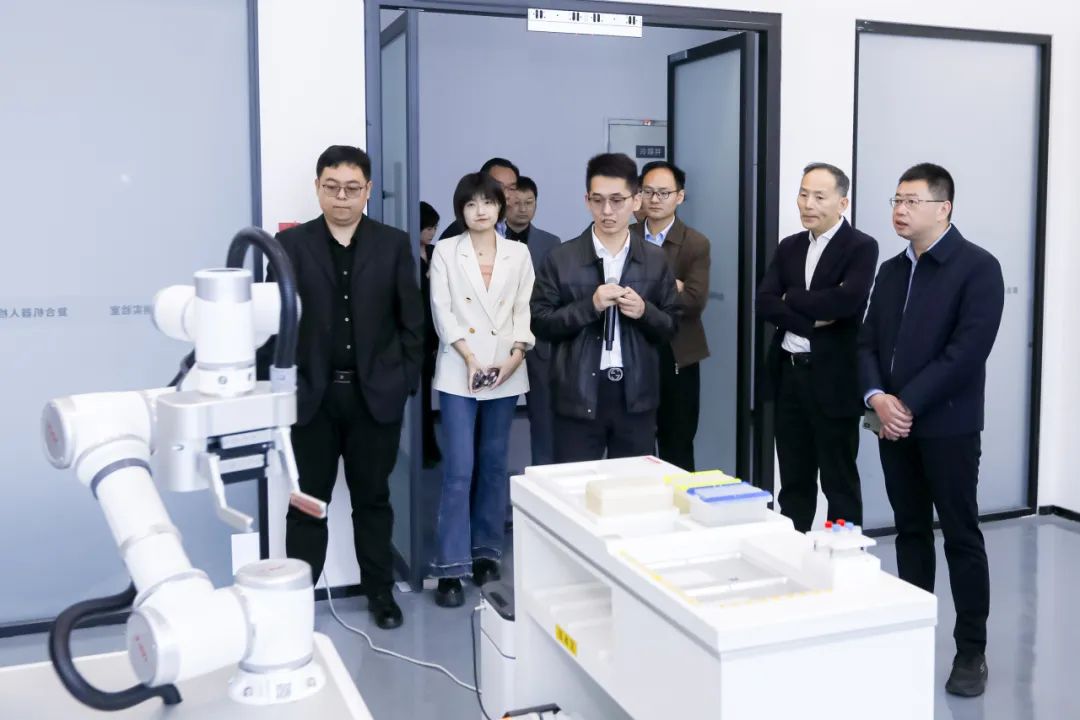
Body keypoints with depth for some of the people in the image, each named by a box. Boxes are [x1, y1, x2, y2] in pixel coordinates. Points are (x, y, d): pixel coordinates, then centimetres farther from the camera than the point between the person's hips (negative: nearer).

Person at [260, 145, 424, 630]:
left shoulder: (393, 244, 3)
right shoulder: (291, 244, 1)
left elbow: (411, 320, 4)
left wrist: (405, 382, -1)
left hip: (376, 394, 1)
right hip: (313, 394, 0)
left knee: (372, 499, 13)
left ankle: (380, 592, 26)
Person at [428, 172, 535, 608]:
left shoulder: (518, 254, 9)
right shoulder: (445, 251, 4)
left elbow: (525, 310, 4)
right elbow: (442, 310, -3)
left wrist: (515, 356, -11)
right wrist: (470, 359, -13)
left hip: (506, 372, 2)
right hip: (459, 371, -2)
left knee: (495, 465, 9)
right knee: (459, 469, -7)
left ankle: (486, 552, 21)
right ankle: (450, 567, -3)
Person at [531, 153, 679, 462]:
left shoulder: (655, 260, 6)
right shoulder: (561, 258, -1)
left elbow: (671, 327, 9)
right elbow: (540, 323, -3)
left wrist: (644, 311, -12)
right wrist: (589, 306, -15)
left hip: (637, 396, 2)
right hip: (578, 397, -2)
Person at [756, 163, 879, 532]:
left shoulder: (861, 247, -6)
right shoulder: (788, 247, 11)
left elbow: (846, 300, -23)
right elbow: (764, 304, -1)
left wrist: (791, 298, -10)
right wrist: (811, 320, -15)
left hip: (833, 380, -5)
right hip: (788, 375, 5)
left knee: (840, 484, 6)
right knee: (793, 482, 15)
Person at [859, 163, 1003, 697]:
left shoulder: (978, 267, -7)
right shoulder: (891, 270, 13)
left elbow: (968, 349, -17)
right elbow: (867, 342, 9)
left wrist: (908, 403, -17)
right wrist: (877, 397, -9)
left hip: (947, 424, -6)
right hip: (893, 424, 6)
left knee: (961, 536, 3)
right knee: (910, 532, 12)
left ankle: (971, 650, 14)